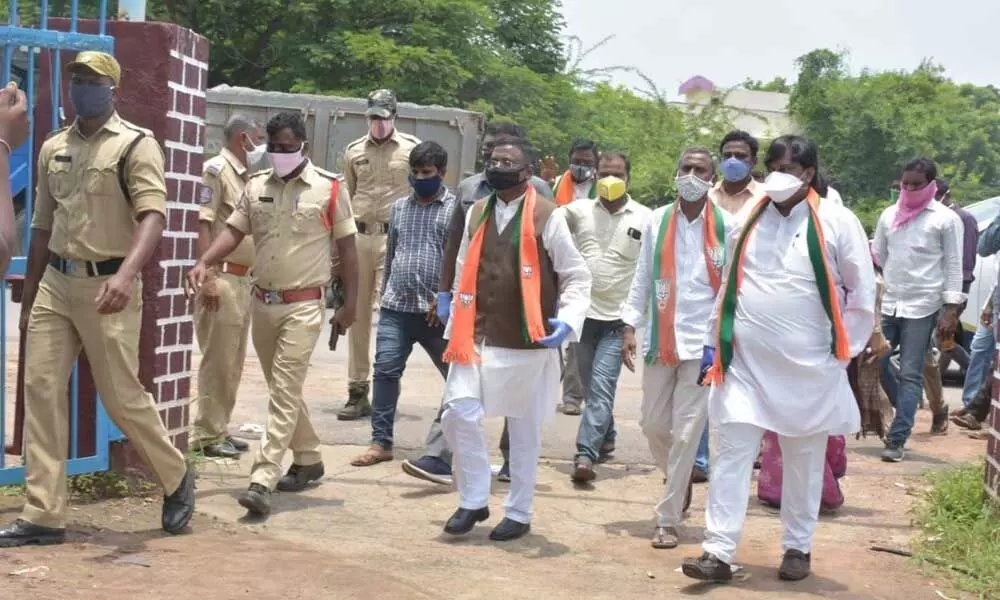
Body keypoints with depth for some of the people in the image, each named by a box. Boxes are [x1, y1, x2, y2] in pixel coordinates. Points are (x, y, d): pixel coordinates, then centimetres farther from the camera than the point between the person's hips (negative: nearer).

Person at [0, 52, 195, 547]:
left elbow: (153, 216, -20)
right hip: (56, 282, 6)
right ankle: (43, 515, 4)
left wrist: (127, 274, -37)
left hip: (107, 285, -6)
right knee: (40, 389, -1)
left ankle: (175, 478, 24)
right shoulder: (53, 148, 13)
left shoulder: (136, 145, -6)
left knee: (122, 396, -1)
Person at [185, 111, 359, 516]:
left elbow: (346, 247, -2)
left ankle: (263, 480, -17)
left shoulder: (330, 188, -5)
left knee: (285, 390, -12)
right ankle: (308, 460, 34)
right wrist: (205, 263, -13)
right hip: (263, 301, 6)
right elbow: (234, 231, 5)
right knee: (282, 388, 16)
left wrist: (350, 303, -3)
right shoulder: (256, 186, 7)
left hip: (303, 305, -6)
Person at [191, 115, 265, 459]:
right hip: (221, 277, -9)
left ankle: (220, 428, 21)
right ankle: (207, 435, 2)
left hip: (242, 278, 9)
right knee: (217, 360, -5)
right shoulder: (216, 170, -10)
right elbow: (202, 223, -16)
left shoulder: (245, 176, 16)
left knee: (233, 362, 13)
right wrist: (209, 276, -22)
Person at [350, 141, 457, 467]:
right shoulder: (399, 207, 14)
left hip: (435, 311, -4)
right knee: (385, 371, -3)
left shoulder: (456, 208, -3)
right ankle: (381, 442, 3)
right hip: (395, 308, 4)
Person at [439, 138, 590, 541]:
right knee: (459, 413, -6)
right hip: (477, 339, 4)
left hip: (526, 343, -4)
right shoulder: (477, 214, 11)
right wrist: (457, 330, 15)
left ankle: (519, 513, 20)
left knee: (523, 428, 7)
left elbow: (577, 277, -3)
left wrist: (568, 320, -18)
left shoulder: (547, 217, -6)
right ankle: (473, 500, 11)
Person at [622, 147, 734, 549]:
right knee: (653, 425, 10)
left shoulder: (727, 226, -2)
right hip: (660, 339, 3)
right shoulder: (657, 221, 6)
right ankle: (679, 480, 39)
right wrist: (631, 327, 3)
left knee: (686, 433, -3)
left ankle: (668, 520, 6)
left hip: (703, 341, -3)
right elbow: (643, 278, 9)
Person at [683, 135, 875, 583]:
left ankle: (798, 547, 26)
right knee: (732, 455, -1)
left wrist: (844, 351, -2)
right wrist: (714, 340, 11)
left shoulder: (837, 223, -6)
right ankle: (718, 553, 0)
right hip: (745, 362, 3)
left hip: (808, 366, -3)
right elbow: (728, 285, 15)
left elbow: (862, 291, -1)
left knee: (804, 462, 11)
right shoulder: (748, 220, 6)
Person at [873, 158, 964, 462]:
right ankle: (907, 412, 27)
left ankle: (897, 439, -2)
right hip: (887, 304, 5)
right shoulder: (889, 215, 10)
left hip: (922, 307, -4)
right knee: (876, 363, 3)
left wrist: (951, 309, -9)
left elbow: (953, 266, -3)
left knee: (910, 374, -3)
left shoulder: (946, 219, -2)